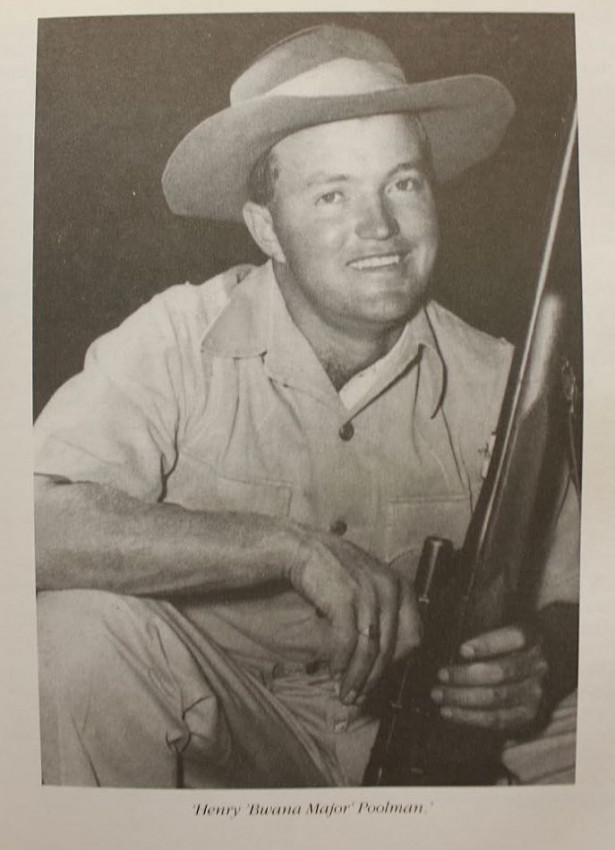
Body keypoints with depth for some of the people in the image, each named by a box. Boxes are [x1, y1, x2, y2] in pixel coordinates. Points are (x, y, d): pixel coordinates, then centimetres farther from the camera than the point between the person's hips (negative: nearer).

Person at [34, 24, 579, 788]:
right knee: (81, 625, -28)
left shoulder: (495, 384, -8)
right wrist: (289, 546, -33)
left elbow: (567, 602, 0)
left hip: (406, 738, 2)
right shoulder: (180, 341, -16)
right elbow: (41, 524, -29)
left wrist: (533, 667, -23)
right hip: (214, 731, -1)